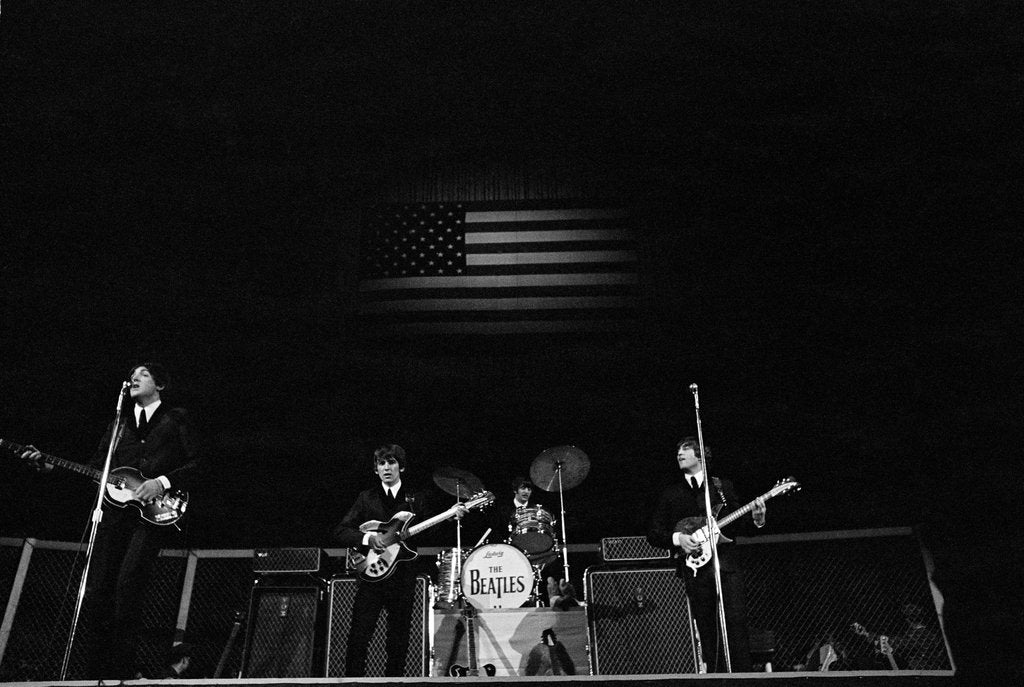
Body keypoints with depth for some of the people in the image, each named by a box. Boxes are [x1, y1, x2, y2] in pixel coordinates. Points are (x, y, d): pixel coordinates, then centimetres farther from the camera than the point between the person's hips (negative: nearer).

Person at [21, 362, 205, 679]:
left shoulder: (177, 419, 9)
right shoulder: (117, 424, 24)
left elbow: (197, 463, 1)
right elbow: (98, 467, 18)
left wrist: (162, 482, -11)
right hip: (116, 512, 5)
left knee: (127, 583, -19)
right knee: (96, 590, -2)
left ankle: (120, 670, -8)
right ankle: (99, 670, 15)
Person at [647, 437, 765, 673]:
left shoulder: (724, 486, 13)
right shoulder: (670, 494, 11)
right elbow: (653, 533, 8)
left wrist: (756, 520, -9)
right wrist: (677, 538, -9)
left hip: (726, 562, 0)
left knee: (737, 621, -8)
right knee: (707, 629, 1)